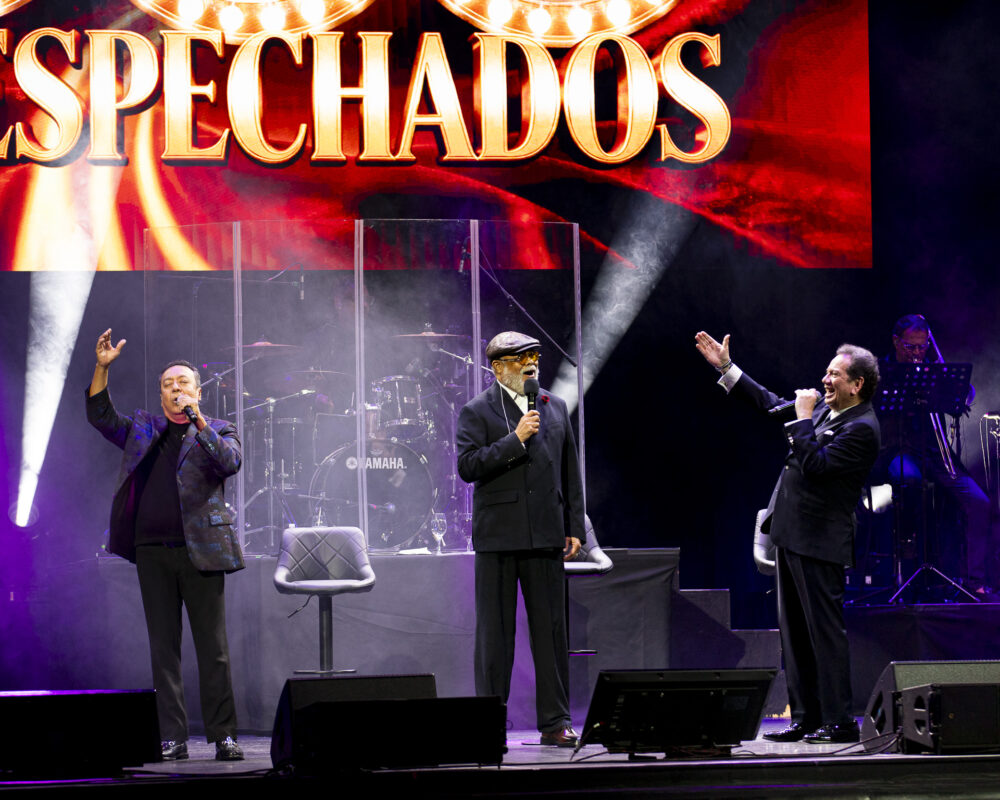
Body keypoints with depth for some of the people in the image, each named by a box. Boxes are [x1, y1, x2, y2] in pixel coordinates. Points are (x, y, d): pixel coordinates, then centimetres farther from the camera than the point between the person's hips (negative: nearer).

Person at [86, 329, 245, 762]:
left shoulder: (218, 431, 8)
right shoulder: (142, 429, 17)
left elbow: (230, 463, -9)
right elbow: (100, 416, 13)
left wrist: (200, 423, -17)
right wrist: (102, 368, 2)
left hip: (200, 551, -3)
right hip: (152, 552, 3)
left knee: (213, 648, -2)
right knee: (163, 648, 2)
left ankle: (224, 736, 1)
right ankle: (172, 739, 5)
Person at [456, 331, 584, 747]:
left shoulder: (555, 408, 14)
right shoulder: (476, 412, 0)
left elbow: (570, 472, 15)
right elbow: (468, 466, -12)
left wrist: (574, 528, 10)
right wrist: (515, 439, -17)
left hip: (545, 536, 4)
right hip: (498, 536, -4)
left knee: (551, 628, 3)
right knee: (494, 632, 0)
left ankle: (554, 721, 8)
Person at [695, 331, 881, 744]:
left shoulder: (862, 429, -16)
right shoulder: (826, 409, 12)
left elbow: (814, 465, -25)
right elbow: (772, 404, 23)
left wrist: (804, 418, -16)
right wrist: (726, 368, 22)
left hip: (819, 542, -10)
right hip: (792, 537, 10)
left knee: (825, 631, -6)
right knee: (795, 632, 12)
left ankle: (839, 722, -2)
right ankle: (805, 717, 17)